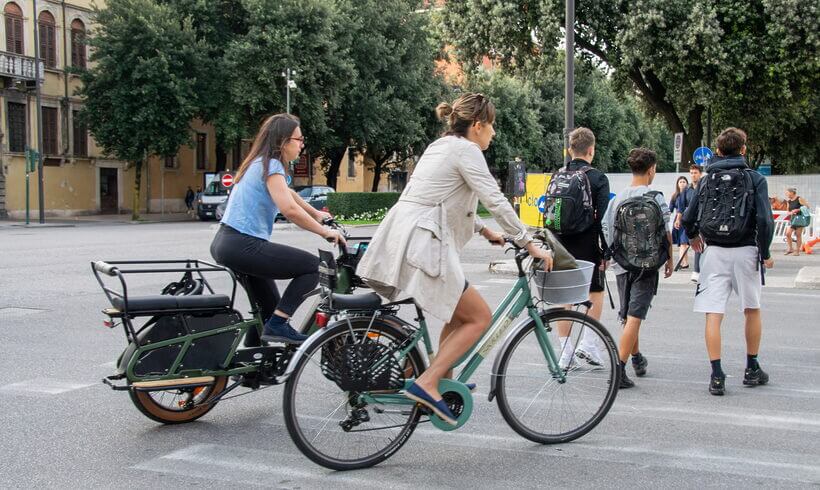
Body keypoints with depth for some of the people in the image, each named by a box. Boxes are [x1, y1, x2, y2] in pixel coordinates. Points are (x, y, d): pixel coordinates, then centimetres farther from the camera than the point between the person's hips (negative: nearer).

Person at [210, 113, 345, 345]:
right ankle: (278, 325, -9)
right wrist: (325, 232, -14)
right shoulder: (271, 165, -11)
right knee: (312, 266, -6)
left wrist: (316, 213, 39)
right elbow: (289, 209, -23)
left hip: (224, 243, 10)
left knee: (271, 306, 20)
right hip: (242, 246, -10)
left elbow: (287, 193, 33)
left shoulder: (259, 162, 18)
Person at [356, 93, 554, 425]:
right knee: (480, 318, -1)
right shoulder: (466, 150, -6)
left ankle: (442, 380, 27)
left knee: (460, 310, 23)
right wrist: (530, 245, -7)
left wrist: (484, 231, 31)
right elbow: (496, 202, -12)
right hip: (419, 247, -9)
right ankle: (426, 384, -9)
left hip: (399, 243, 9)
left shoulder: (441, 146, 22)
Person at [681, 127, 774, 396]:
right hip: (744, 252, -1)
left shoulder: (707, 180, 7)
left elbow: (688, 218, 6)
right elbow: (764, 219, -11)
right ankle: (752, 369, 26)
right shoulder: (755, 179, -1)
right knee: (752, 310, 17)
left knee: (713, 315, -1)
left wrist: (693, 237, 28)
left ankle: (717, 376, -7)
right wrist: (765, 253, 0)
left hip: (714, 252, 1)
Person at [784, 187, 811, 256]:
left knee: (798, 235, -1)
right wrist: (791, 212, -10)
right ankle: (790, 249, 10)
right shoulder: (789, 201, 9)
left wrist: (797, 210, -21)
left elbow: (807, 206, -13)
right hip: (792, 219, 6)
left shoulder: (799, 199, -9)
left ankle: (797, 251, 6)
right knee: (788, 233, -3)